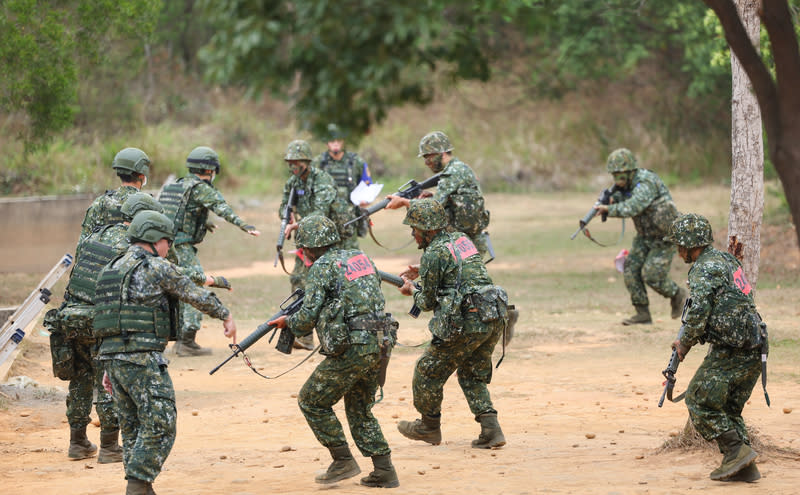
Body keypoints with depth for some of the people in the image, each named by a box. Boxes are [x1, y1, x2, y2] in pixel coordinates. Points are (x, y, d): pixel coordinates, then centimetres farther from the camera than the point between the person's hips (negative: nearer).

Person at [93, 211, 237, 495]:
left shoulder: (111, 270, 17)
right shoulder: (157, 268, -6)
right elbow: (196, 295, 2)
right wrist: (225, 315, 18)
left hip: (111, 355, 8)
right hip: (142, 358, -8)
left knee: (132, 428, 14)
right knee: (159, 426, -6)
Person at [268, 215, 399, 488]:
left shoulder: (321, 268, -5)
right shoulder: (360, 257, 16)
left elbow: (307, 319, -8)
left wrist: (288, 321, 11)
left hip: (353, 348, -8)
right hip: (381, 344, 8)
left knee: (312, 401, 8)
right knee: (360, 409, 21)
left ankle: (343, 461, 6)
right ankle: (384, 471, 14)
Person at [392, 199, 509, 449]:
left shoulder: (433, 255, -8)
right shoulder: (461, 239, 16)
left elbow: (429, 302, 1)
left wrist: (412, 291, 20)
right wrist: (422, 273, 33)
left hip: (467, 323, -8)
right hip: (495, 318, 8)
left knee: (428, 371, 11)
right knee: (473, 375, 20)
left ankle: (429, 426, 25)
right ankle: (491, 430, 6)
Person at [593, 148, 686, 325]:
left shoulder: (646, 183, -27)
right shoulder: (626, 184, 2)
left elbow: (632, 208, -40)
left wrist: (608, 209, -40)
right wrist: (612, 199, -14)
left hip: (664, 236, -9)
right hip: (645, 236, 9)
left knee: (651, 276, -11)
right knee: (631, 269, -3)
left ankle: (677, 294, 17)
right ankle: (643, 314, 2)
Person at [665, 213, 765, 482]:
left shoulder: (704, 269, -11)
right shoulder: (726, 260, 19)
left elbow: (698, 314, -20)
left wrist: (685, 344, -3)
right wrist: (687, 339, 24)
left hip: (731, 352, -9)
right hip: (753, 351, 9)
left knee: (699, 401, -1)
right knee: (728, 408, 16)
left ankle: (737, 450, -8)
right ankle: (745, 467, 11)